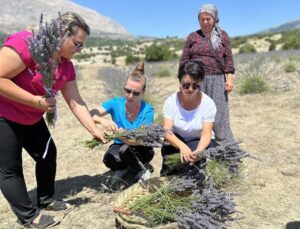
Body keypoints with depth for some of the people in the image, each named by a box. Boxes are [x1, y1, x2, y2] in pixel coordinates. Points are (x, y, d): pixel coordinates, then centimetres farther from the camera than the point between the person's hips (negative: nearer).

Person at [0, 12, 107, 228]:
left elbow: (76, 103, -1)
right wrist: (37, 101, -31)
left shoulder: (66, 65, -2)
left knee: (48, 154, 12)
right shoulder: (26, 43, -27)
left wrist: (94, 130, -7)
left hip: (31, 119, 8)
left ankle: (46, 200, 31)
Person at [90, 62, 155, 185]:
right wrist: (102, 120, -52)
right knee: (109, 160, -32)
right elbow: (91, 114, -28)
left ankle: (143, 169, -1)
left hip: (139, 149, -1)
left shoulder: (148, 110, -22)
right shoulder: (115, 103, -17)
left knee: (126, 149, -34)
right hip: (120, 146, 1)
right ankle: (123, 167, 5)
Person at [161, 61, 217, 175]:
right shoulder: (171, 101, -17)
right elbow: (167, 131, -26)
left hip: (199, 143, 0)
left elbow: (206, 134, -23)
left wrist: (198, 151, -45)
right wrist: (182, 146, -47)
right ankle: (168, 174, -4)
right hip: (177, 141, 1)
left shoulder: (208, 103, -19)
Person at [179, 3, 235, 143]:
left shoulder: (222, 35, 9)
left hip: (216, 80, -1)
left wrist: (230, 79, -6)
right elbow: (184, 60, 7)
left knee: (219, 115, -2)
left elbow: (228, 59, 3)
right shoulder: (192, 37, 9)